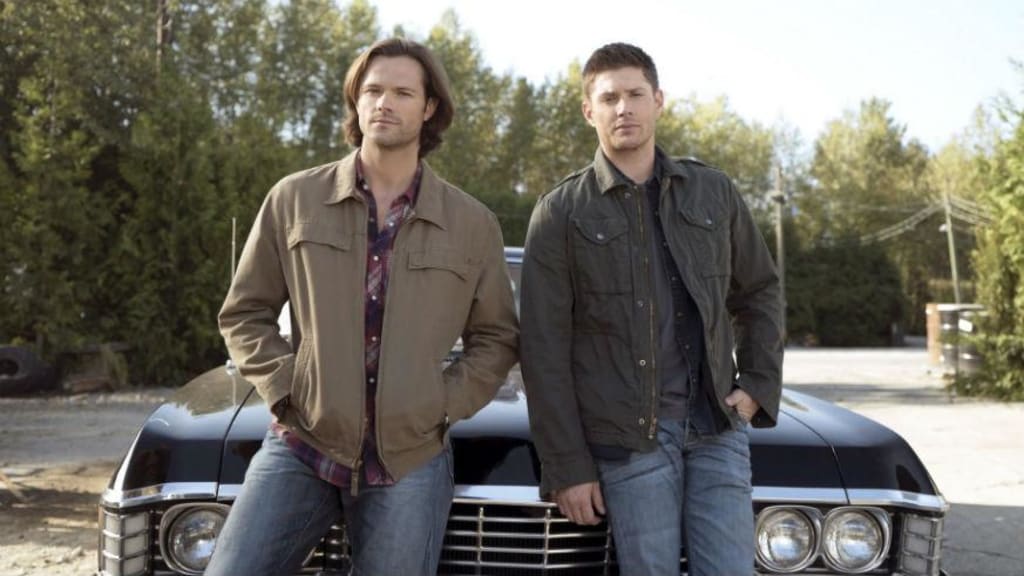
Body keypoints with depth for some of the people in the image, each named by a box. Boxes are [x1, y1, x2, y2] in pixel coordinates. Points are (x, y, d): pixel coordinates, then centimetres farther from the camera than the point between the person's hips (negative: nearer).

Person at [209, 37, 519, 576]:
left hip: (410, 461, 0)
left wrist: (444, 402, -4)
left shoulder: (473, 223, 3)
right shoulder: (294, 199, 2)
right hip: (299, 448, 0)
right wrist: (284, 388, -5)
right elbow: (243, 313, 8)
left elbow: (496, 337, 9)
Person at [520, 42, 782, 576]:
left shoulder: (713, 192, 7)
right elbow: (544, 350, -4)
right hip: (628, 440, -2)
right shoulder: (561, 213, -2)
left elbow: (760, 292, 18)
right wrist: (567, 466, -6)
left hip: (717, 428, 3)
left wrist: (758, 386, 5)